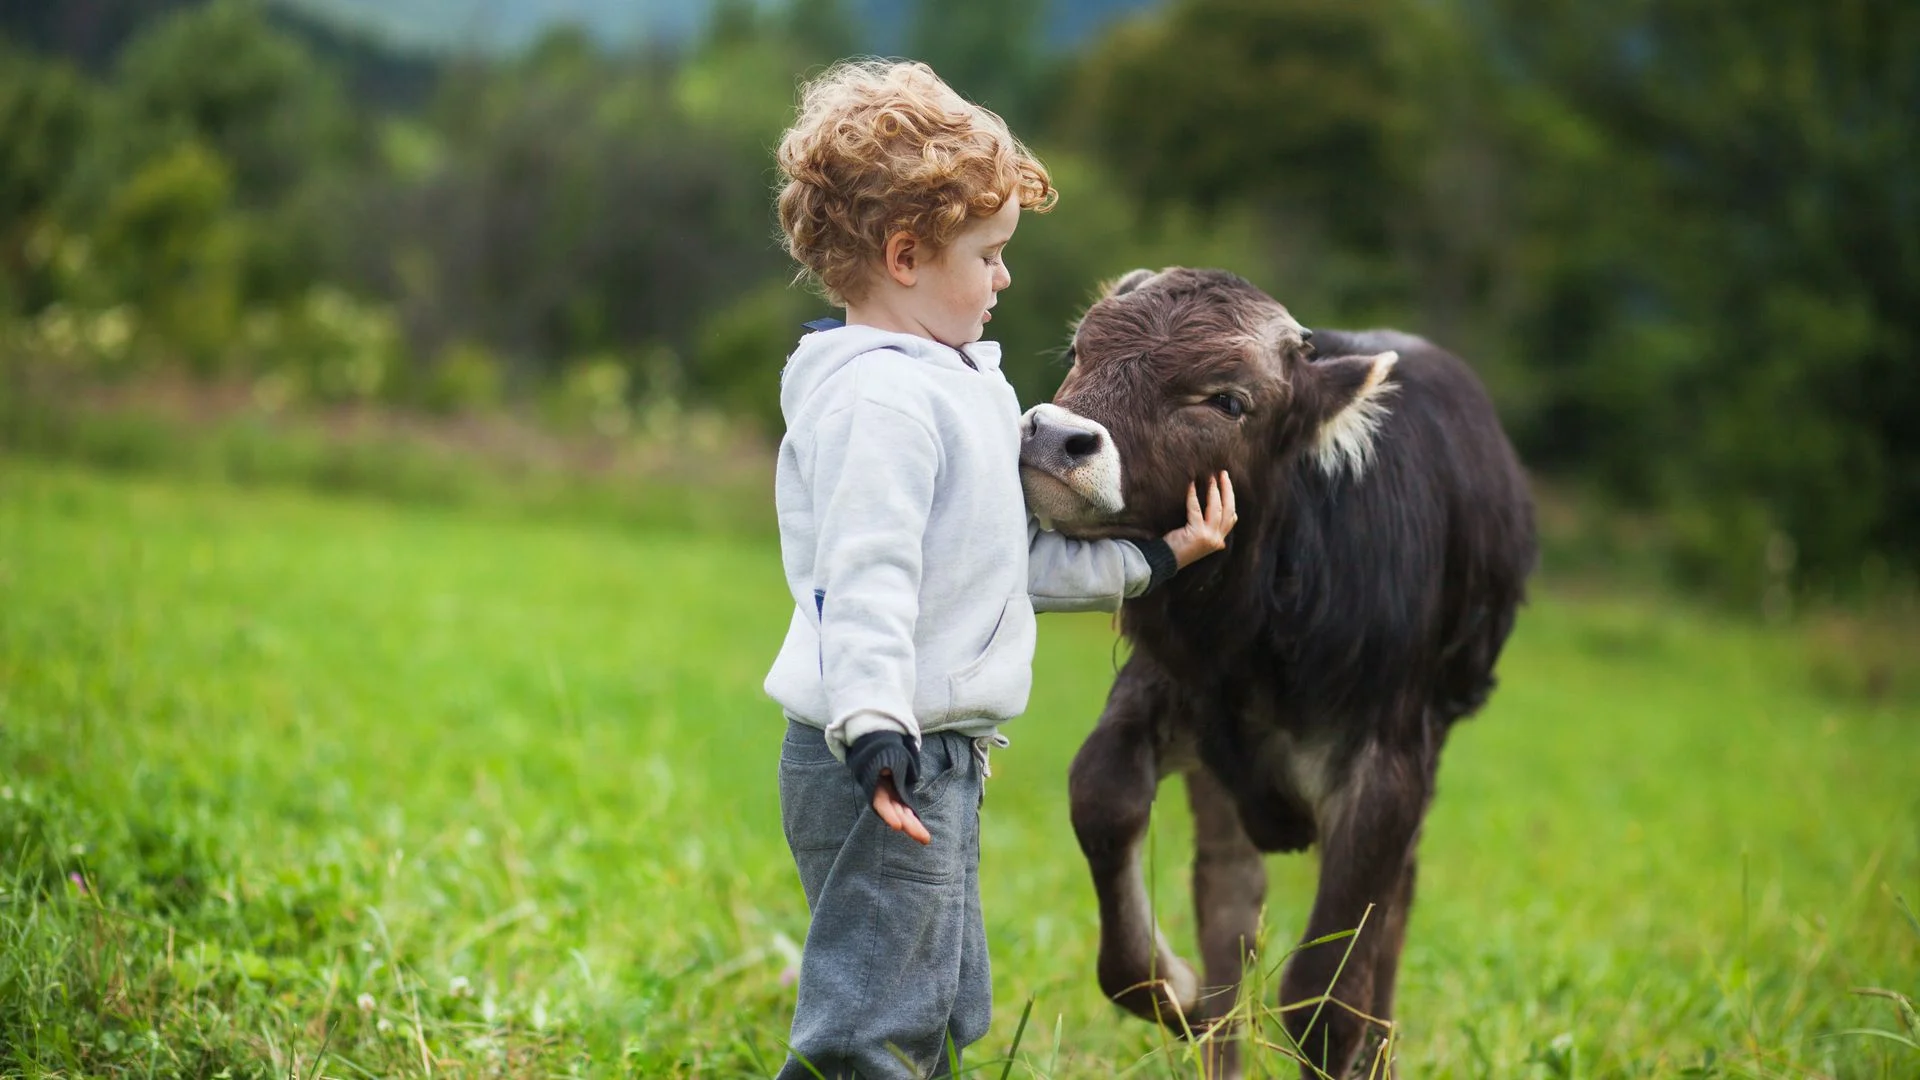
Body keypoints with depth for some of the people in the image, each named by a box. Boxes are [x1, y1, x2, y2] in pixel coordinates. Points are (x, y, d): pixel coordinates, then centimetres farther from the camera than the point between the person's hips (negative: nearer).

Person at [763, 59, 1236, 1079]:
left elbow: (1019, 558, 24)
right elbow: (865, 576, -27)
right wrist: (874, 733, -38)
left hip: (939, 761, 11)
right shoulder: (878, 401, -17)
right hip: (888, 764, -11)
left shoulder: (951, 383, 17)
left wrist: (1156, 557, 27)